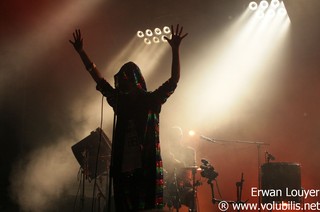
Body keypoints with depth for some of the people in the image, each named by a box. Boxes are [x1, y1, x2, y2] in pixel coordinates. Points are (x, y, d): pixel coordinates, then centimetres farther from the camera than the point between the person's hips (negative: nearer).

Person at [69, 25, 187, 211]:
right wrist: (81, 52, 10)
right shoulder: (120, 100, 11)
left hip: (148, 168, -4)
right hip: (123, 168, 4)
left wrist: (175, 50, -20)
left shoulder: (152, 100, 0)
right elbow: (99, 79, 13)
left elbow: (174, 80, -9)